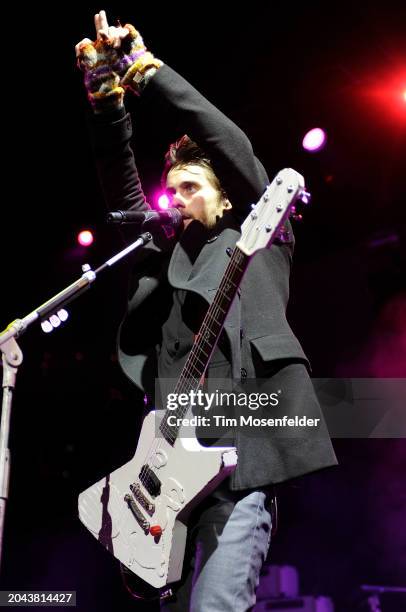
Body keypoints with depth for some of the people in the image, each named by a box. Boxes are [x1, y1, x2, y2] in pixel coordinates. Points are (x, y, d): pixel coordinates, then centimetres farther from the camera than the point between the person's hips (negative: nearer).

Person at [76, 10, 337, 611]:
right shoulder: (161, 255, 24)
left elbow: (230, 146, 2)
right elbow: (122, 188, 13)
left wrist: (144, 67, 1)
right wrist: (107, 93, 0)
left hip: (239, 455, -5)